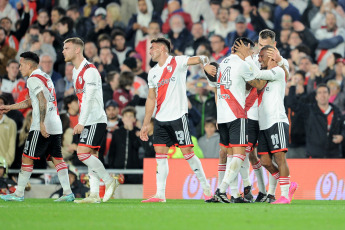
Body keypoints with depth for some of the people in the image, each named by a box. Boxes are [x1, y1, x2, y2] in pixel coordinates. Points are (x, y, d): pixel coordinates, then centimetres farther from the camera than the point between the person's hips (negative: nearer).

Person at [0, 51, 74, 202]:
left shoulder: (33, 79, -7)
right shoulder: (45, 77, 22)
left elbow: (42, 101, -20)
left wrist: (42, 123, -24)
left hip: (42, 127, -9)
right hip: (56, 126, 9)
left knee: (27, 158, -2)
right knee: (57, 158, 6)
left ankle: (19, 194, 1)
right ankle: (68, 193, -2)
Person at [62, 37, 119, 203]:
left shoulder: (89, 70, -14)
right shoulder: (76, 71, 16)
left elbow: (89, 99, -20)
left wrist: (81, 123, -24)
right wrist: (81, 122, 18)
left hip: (96, 120, -10)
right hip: (88, 121, 10)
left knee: (83, 153, -17)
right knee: (91, 155, 5)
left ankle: (109, 181, -6)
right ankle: (94, 194, 3)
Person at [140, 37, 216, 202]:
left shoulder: (177, 62, -3)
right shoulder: (153, 72, 17)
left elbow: (200, 59, -16)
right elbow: (151, 99, 22)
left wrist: (205, 63, -40)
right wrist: (145, 124, 20)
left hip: (178, 116, -6)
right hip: (161, 119, 6)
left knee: (187, 152, -6)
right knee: (160, 154, 1)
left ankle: (206, 187, 6)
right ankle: (160, 194, 2)